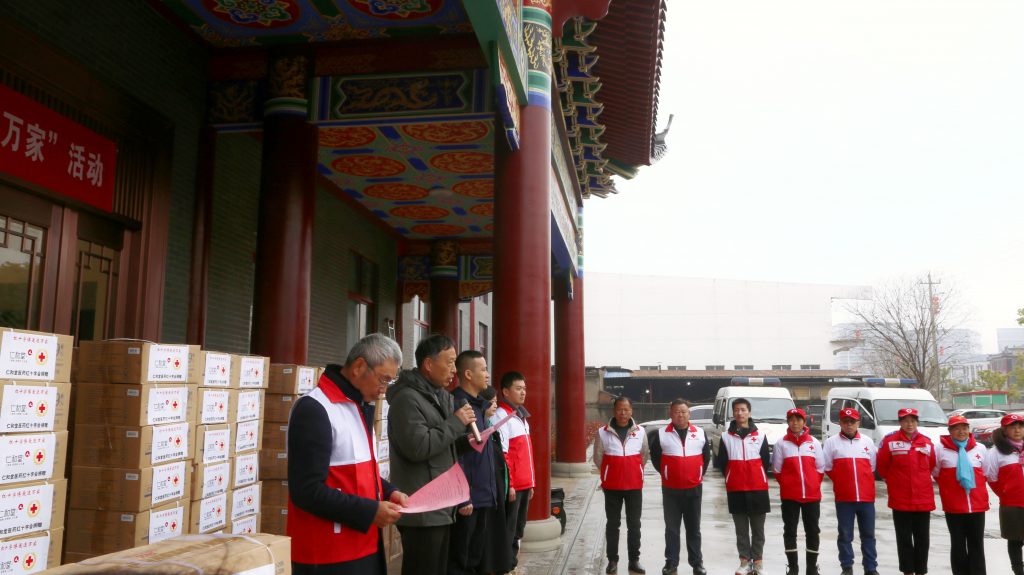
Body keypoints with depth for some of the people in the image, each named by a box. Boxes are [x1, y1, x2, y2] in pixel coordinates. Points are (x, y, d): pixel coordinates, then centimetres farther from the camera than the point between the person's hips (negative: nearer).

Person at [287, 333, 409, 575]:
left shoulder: (359, 406, 11)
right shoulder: (314, 409, -18)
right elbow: (307, 491, -23)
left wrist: (389, 492, 4)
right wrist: (370, 511, -19)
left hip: (364, 545, 9)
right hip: (328, 555, -9)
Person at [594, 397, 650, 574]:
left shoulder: (640, 431, -1)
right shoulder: (603, 432, -6)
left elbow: (645, 455, 13)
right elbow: (598, 457, 5)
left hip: (635, 486, 1)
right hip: (612, 486, -1)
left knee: (634, 524, 8)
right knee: (612, 524, 7)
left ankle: (634, 560, 19)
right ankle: (612, 560, 15)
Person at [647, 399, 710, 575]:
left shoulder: (700, 433, 1)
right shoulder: (660, 434, -4)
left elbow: (706, 456, 13)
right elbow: (655, 456, 7)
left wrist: (700, 474, 9)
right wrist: (665, 474, 6)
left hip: (694, 488, 1)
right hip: (670, 489, -1)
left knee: (694, 528, 10)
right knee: (671, 528, 7)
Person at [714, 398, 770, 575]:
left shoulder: (760, 436, 1)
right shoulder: (726, 437, 1)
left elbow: (765, 462, 6)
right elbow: (721, 463, 6)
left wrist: (758, 478, 7)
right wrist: (733, 477, 7)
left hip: (758, 489, 0)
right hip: (735, 490, 1)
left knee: (758, 528, 7)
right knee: (741, 529, 8)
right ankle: (745, 560, 15)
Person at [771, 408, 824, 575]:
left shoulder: (814, 442, 4)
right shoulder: (781, 443, 1)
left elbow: (820, 468, 8)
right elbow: (777, 469, 4)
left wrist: (813, 485, 3)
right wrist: (787, 485, 2)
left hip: (812, 495, 1)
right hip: (789, 495, -1)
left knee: (812, 531, 7)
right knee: (790, 531, 2)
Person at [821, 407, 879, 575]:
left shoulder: (868, 442, 9)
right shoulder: (831, 442, 2)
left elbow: (873, 466, 16)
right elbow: (827, 467, 5)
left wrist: (862, 482, 10)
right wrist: (842, 482, 5)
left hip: (867, 497, 2)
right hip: (844, 498, -2)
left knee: (868, 535, 8)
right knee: (845, 535, 4)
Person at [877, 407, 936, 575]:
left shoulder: (926, 442, 3)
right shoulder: (890, 441, -7)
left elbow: (932, 466, 14)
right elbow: (882, 466, 0)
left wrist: (919, 481, 14)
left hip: (924, 499, 3)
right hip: (900, 500, -2)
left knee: (922, 539, 10)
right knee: (904, 539, 6)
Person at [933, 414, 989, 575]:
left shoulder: (980, 448, 5)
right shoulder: (940, 449, -3)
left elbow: (987, 473, 16)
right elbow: (936, 473, 6)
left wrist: (974, 488, 13)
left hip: (978, 504, 2)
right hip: (953, 505, -2)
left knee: (977, 544, 8)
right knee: (958, 544, 6)